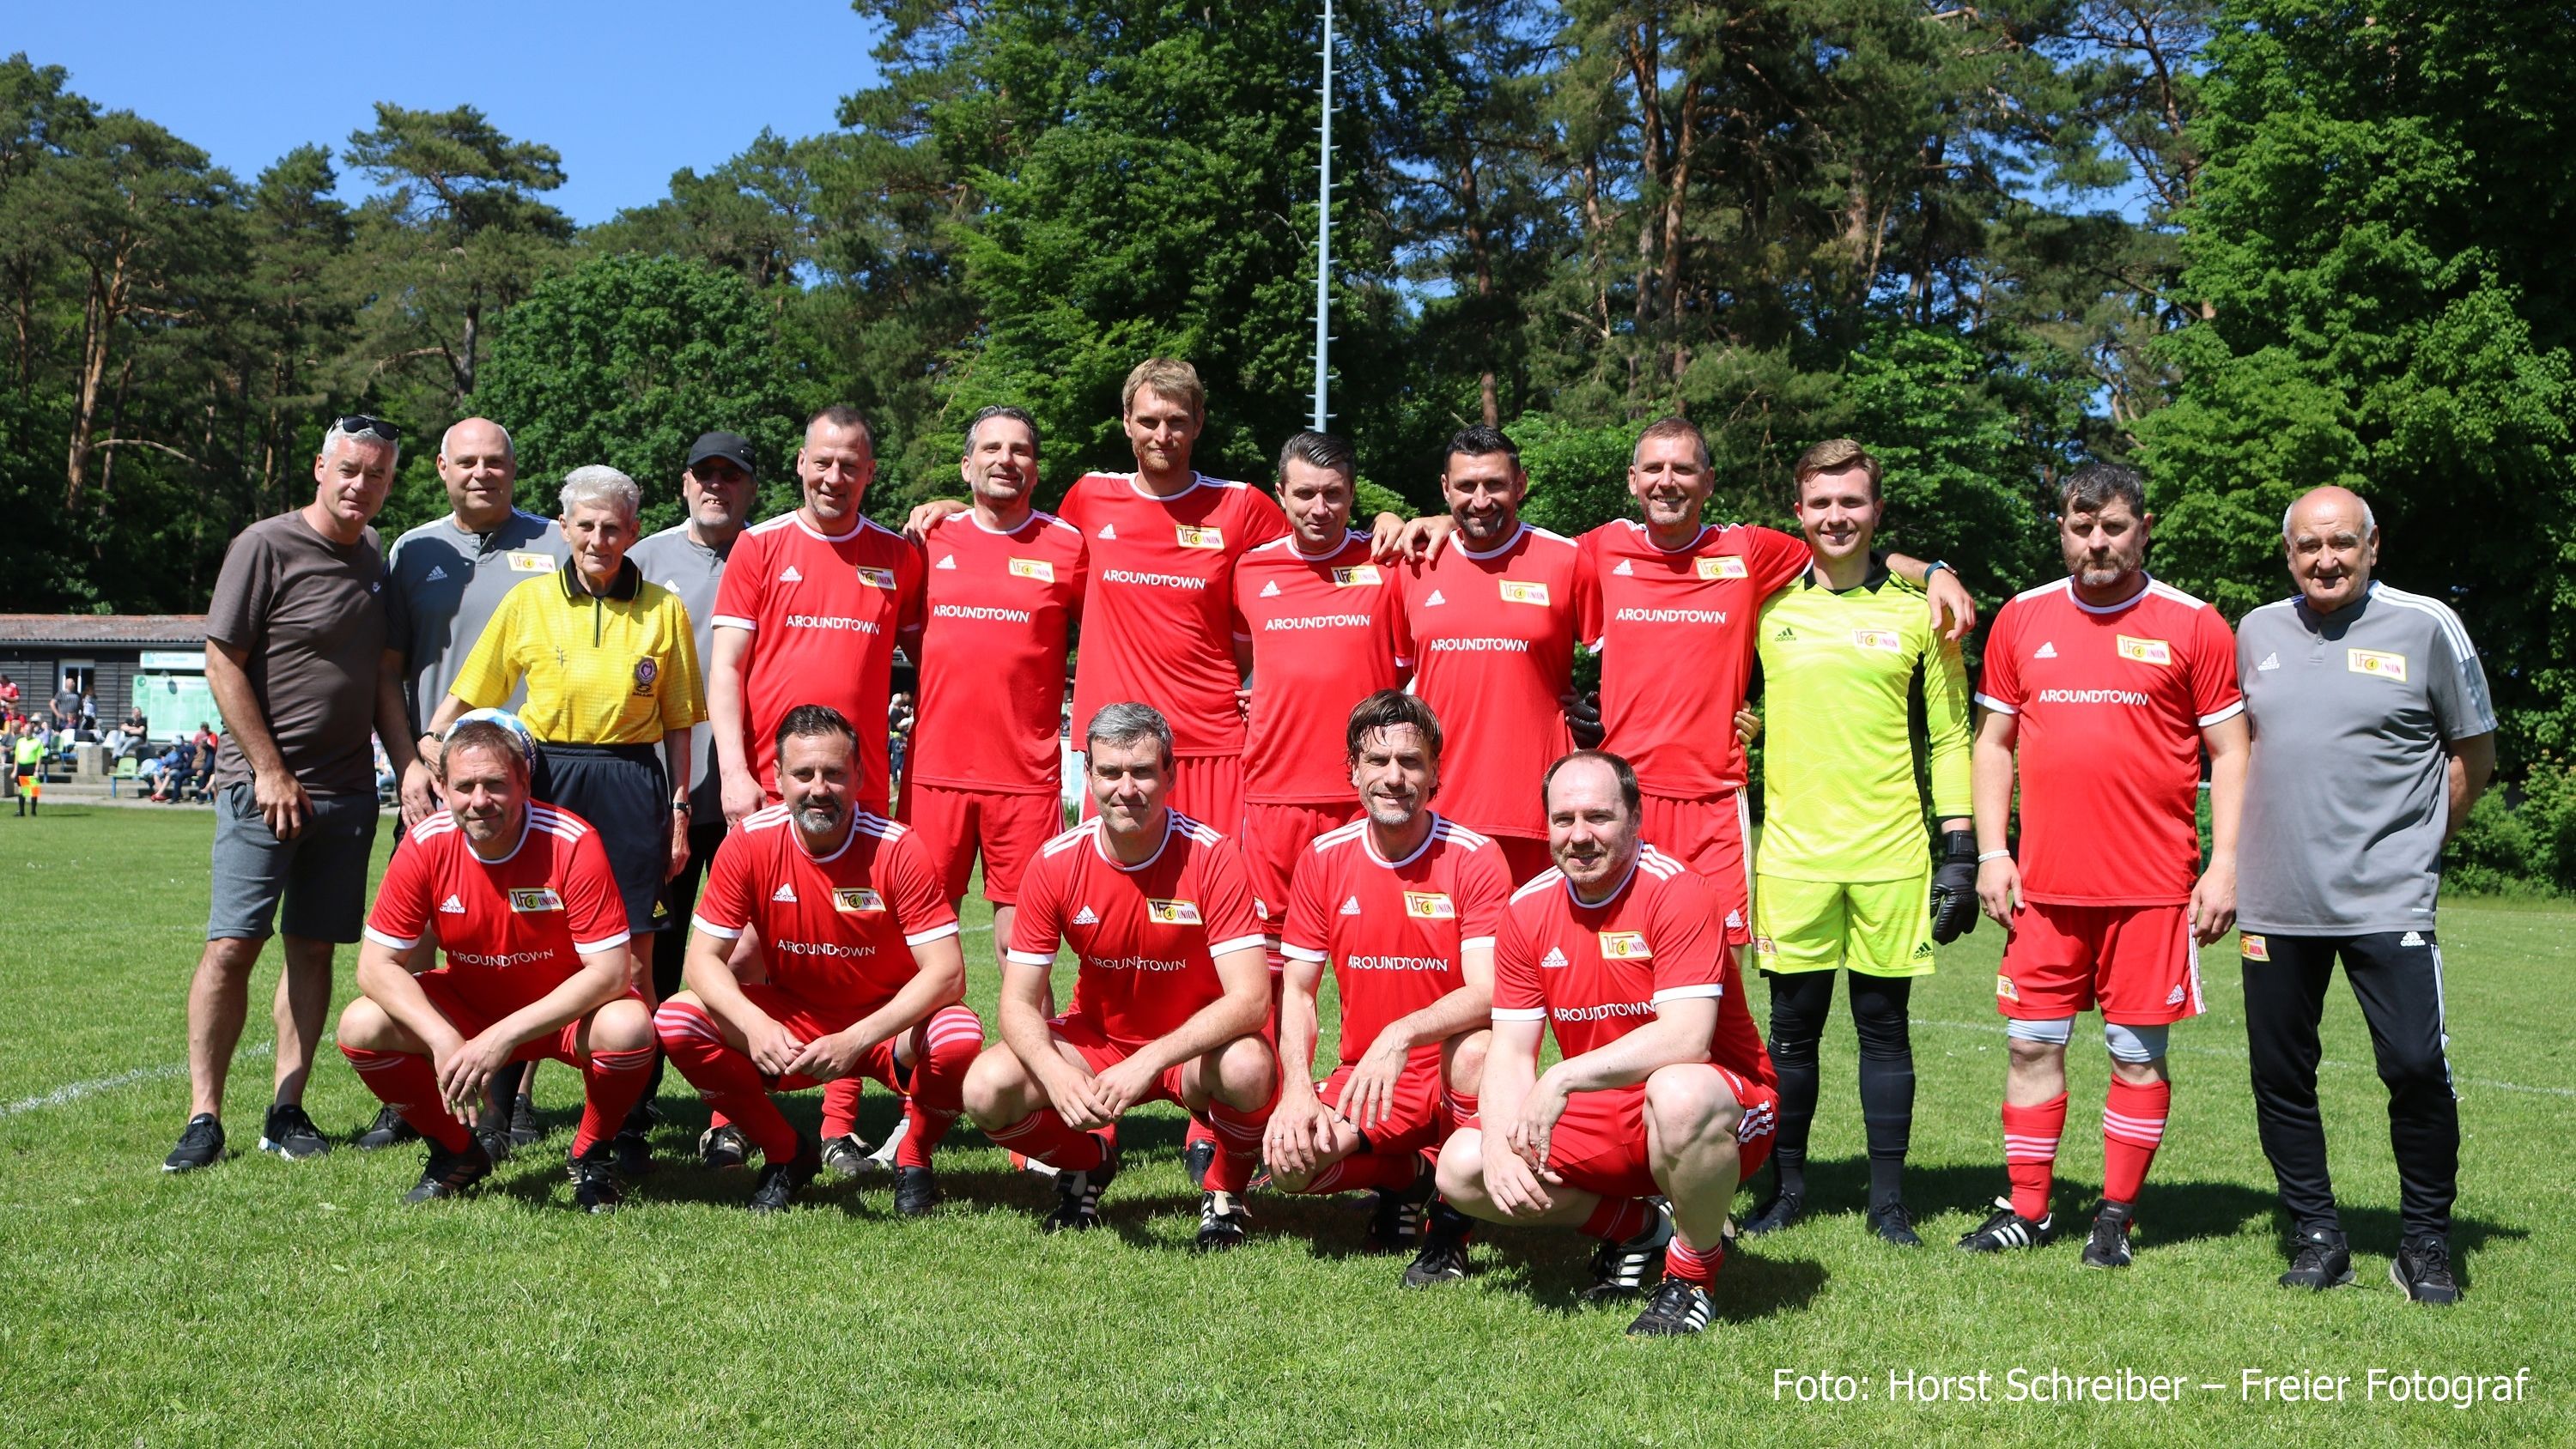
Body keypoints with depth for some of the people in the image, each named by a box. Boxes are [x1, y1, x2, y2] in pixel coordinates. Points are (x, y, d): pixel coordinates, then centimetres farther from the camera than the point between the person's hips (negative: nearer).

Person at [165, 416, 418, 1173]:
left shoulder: (379, 561, 12)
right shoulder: (266, 546, -6)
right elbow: (223, 663, -7)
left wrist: (411, 765, 6)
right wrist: (270, 770, -11)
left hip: (347, 790, 5)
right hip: (262, 785, -5)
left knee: (313, 948, 6)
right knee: (232, 945, -7)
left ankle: (287, 1111, 11)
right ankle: (203, 1118, -1)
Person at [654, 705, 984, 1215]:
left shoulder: (896, 848, -19)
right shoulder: (749, 844, -12)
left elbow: (946, 972, -23)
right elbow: (704, 957, -11)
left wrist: (856, 1040, -35)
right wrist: (754, 1024, -32)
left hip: (887, 1025, -3)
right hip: (789, 1023, 3)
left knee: (960, 1039, -34)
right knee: (676, 1022, -20)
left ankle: (914, 1157, 0)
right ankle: (786, 1153, 2)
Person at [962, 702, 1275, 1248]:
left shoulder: (1210, 857, -20)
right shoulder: (1056, 863, -12)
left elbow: (1250, 997, -26)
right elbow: (1018, 1003, -11)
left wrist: (1150, 1061, -39)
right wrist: (1057, 1074, -33)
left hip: (1195, 1049, -3)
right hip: (1094, 1041, 3)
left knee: (1249, 1068, -37)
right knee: (987, 1089, -23)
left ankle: (1226, 1190, -2)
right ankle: (1088, 1161, 11)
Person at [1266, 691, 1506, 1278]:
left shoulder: (1474, 857, -11)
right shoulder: (1323, 859, 0)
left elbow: (1488, 994, -21)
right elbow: (1298, 992, 3)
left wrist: (1401, 1036, -38)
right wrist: (1297, 1088, -14)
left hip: (1451, 1077, -3)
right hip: (1364, 1077, 3)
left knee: (1474, 1049, -37)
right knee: (1291, 1162, -25)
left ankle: (1452, 1224, -12)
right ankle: (1405, 1175, 11)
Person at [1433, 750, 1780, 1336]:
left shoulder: (1674, 891, -18)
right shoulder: (1527, 909, -1)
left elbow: (1686, 1037, -29)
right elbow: (1510, 1050, -2)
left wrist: (1562, 1079, -33)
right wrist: (1501, 1147, -21)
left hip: (1725, 1106, -6)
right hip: (1600, 1118, 6)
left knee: (1679, 1094, -41)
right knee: (1461, 1167, -10)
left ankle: (1691, 1276, -12)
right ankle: (1637, 1226, 10)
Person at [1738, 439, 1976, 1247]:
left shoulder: (1917, 612, 5)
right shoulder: (1767, 609, 5)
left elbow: (1950, 736, 7)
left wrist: (1959, 848, 1)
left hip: (1892, 854, 0)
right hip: (1792, 851, 1)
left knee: (1884, 1023, 5)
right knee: (1793, 1026, 5)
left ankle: (1889, 1199, 14)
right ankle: (1786, 1188, 18)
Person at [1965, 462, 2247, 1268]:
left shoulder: (2193, 625, 1)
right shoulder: (2022, 619, 8)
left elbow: (2230, 754, 2)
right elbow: (1993, 743, 12)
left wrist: (2225, 865, -6)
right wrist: (1991, 853, 4)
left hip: (2154, 885, -2)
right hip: (2044, 885, 3)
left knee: (2137, 1052, 3)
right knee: (2032, 1042, 6)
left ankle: (2117, 1217, 15)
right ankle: (2027, 1210, 18)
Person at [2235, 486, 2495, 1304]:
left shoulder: (2424, 627, -1)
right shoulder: (2257, 633, 9)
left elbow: (2473, 753, 7)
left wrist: (2414, 845, 5)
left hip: (2387, 899, -4)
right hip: (2275, 904, 4)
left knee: (2417, 1066, -10)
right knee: (2280, 1076, 7)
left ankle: (2425, 1244, 9)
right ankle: (2317, 1240, 21)